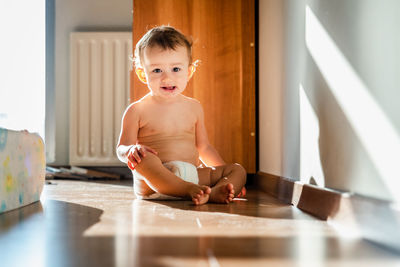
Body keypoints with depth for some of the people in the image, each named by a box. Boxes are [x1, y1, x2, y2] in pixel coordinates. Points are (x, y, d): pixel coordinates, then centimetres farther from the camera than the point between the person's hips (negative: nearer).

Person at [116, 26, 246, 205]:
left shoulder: (194, 107, 15)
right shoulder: (137, 111, 3)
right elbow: (121, 148, 2)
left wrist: (226, 174, 15)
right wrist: (132, 150, -23)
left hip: (193, 174, 5)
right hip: (152, 186, -5)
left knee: (238, 170, -9)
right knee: (143, 159, -34)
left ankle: (215, 193, -41)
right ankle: (190, 191, -47)